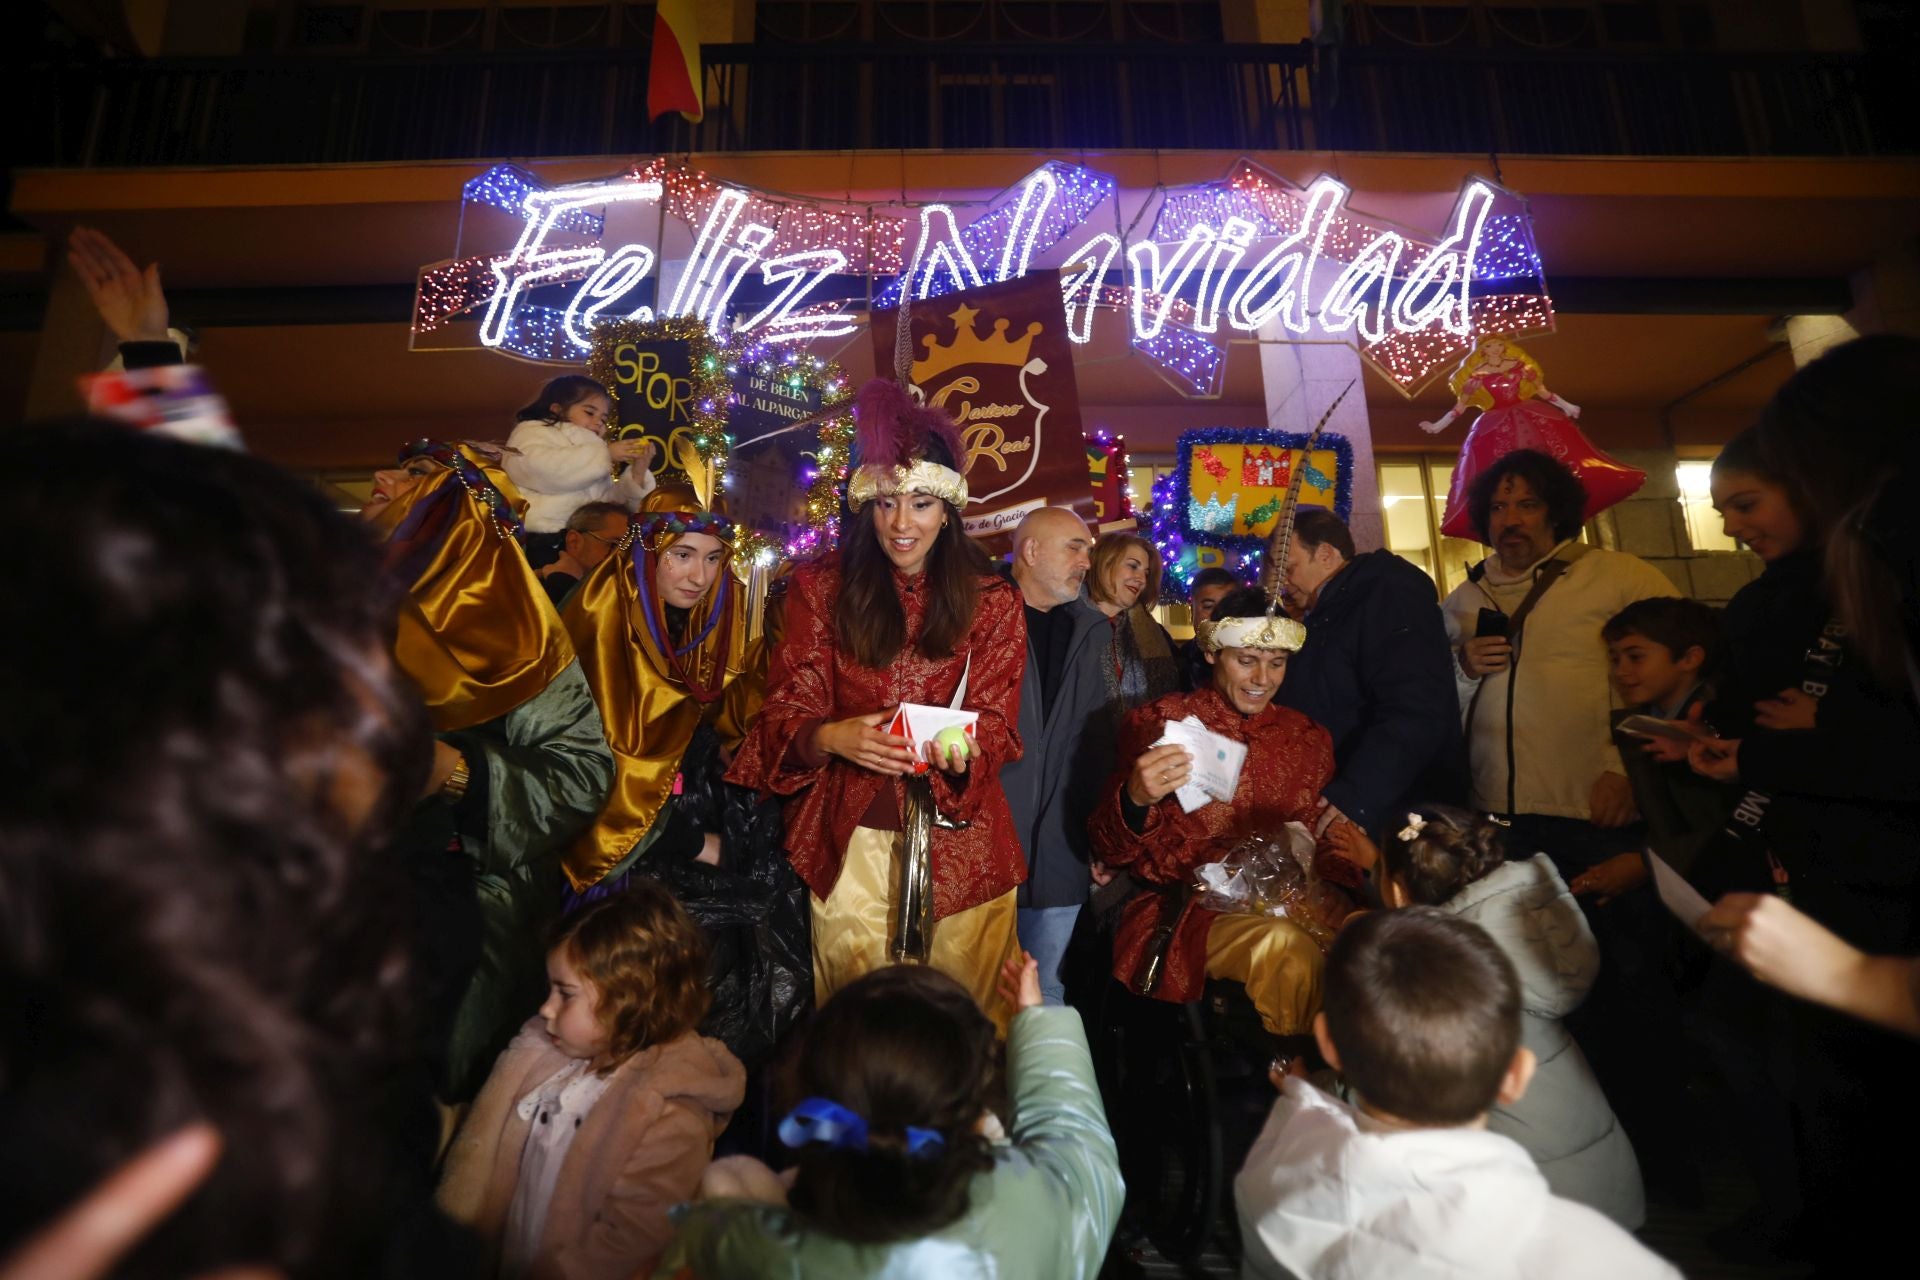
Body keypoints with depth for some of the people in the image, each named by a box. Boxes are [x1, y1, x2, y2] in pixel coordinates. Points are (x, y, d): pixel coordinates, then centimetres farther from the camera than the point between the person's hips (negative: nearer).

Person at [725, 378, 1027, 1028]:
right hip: (851, 835, 0)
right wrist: (834, 737, -23)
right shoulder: (822, 588, 2)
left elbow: (996, 724, 0)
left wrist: (963, 749, -23)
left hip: (958, 838, 1)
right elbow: (786, 713, -1)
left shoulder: (993, 601, 3)